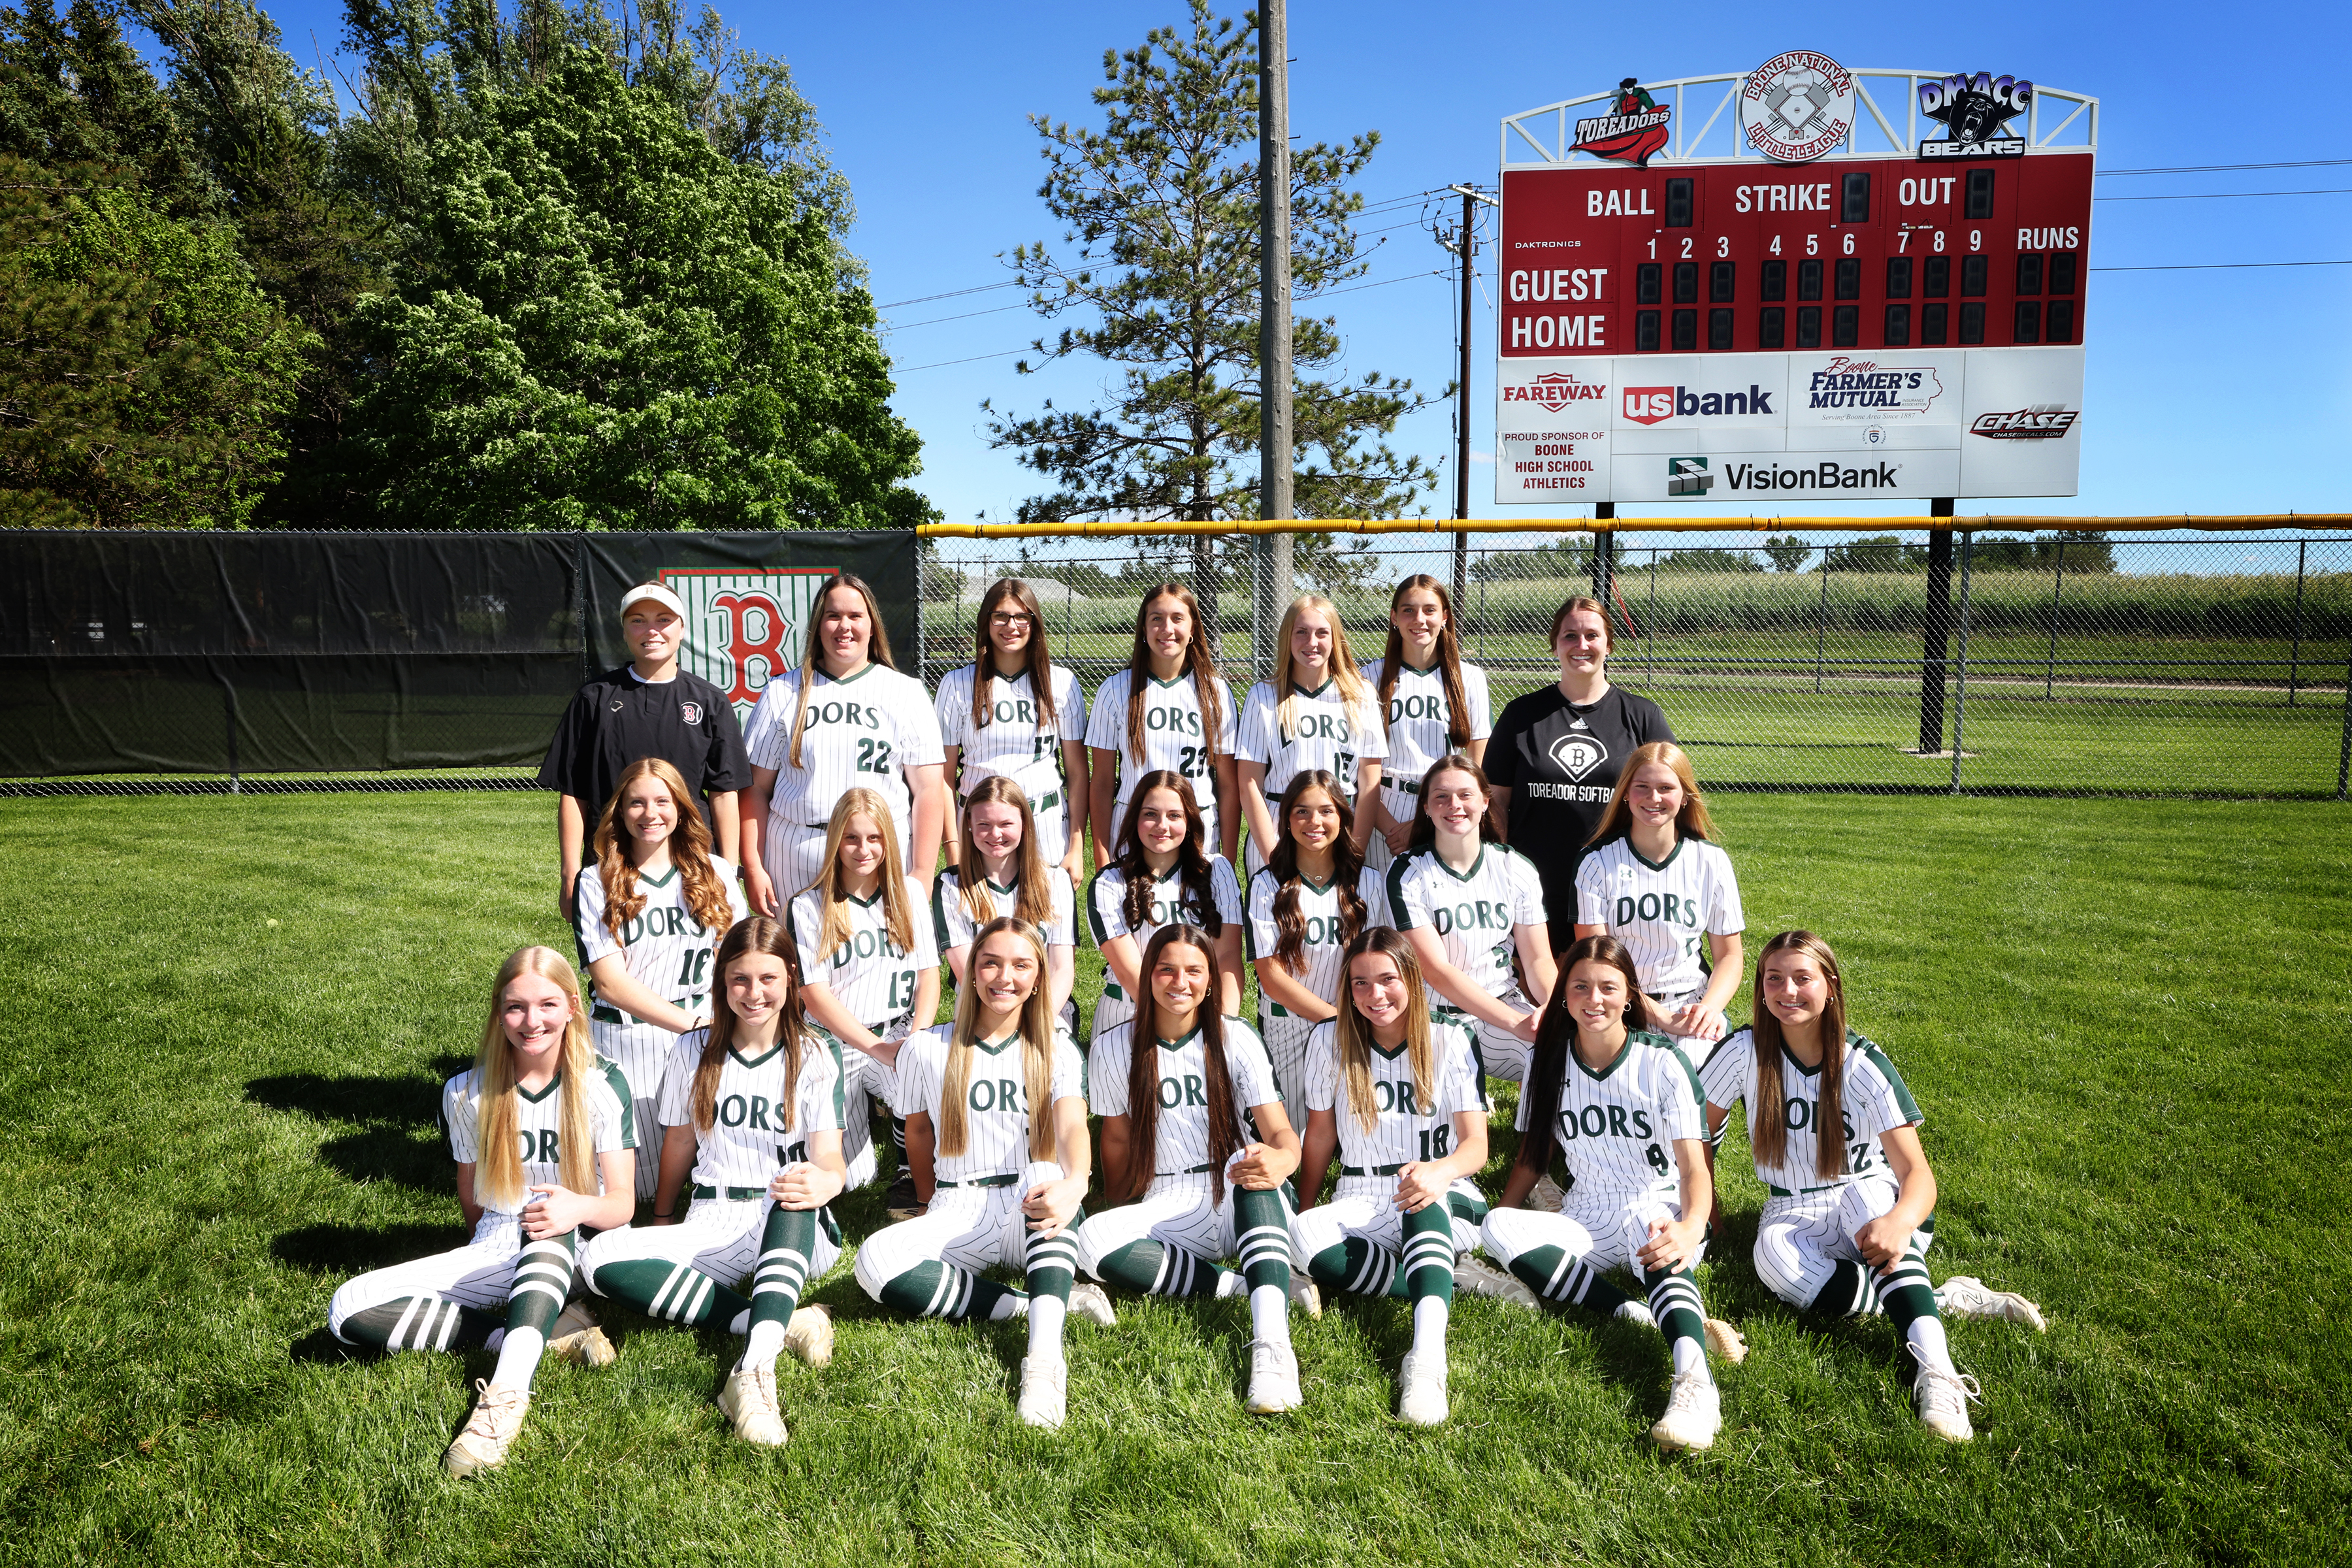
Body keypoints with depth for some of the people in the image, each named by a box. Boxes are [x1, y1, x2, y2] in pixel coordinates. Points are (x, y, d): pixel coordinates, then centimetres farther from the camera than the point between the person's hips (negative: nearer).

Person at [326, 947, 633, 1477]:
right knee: (349, 1310, -18)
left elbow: (623, 1203, -8)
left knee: (550, 1226, -39)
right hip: (494, 1254, 4)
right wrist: (495, 1250, 4)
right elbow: (471, 1199, 14)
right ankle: (553, 1330, -22)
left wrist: (580, 1208, -28)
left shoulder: (602, 1087, -5)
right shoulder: (468, 1093, 2)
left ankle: (508, 1392, -45)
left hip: (575, 1253, -4)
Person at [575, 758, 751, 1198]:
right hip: (627, 1041, -1)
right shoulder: (596, 882, -1)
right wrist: (694, 1023, -17)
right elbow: (610, 982, -9)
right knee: (646, 1186, -1)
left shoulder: (714, 873, 6)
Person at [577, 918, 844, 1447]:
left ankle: (755, 1367, -48)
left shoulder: (813, 1062, 0)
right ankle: (784, 1325, -29)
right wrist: (663, 1219, 20)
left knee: (796, 1194, -39)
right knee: (603, 1258, -27)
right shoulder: (694, 1052, 6)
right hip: (712, 1225, 3)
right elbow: (679, 1143, 16)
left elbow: (829, 1159, -7)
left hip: (792, 1233, -3)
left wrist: (824, 1182, -30)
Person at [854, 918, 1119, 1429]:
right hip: (959, 1214, 1)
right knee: (876, 1259, -31)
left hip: (1031, 1217, -1)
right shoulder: (929, 1049, 6)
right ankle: (1058, 1302, -27)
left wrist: (1075, 1183, -35)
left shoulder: (1056, 1051, 4)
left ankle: (1046, 1350, -46)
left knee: (1045, 1175, -38)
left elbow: (1073, 1128, -14)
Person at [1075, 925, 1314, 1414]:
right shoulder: (1115, 1048, 1)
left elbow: (1280, 1131, -10)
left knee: (1253, 1165, -36)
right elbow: (1117, 1140, 10)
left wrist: (1280, 1161, -33)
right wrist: (1123, 1222, 10)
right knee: (1093, 1240, -29)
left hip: (1243, 1206, -1)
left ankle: (1271, 1338, -48)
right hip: (1167, 1211, 1)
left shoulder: (1237, 1040, -1)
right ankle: (1243, 1287, -25)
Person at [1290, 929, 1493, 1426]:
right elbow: (1321, 1135, 10)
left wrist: (1441, 1172, -31)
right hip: (1363, 1205, 2)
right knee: (1306, 1236, -32)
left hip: (1447, 1204, -2)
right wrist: (1303, 1213, 4)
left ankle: (1427, 1354, -56)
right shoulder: (1330, 1040, 3)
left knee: (1424, 1198, -39)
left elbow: (1476, 1142, -9)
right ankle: (1456, 1284, -26)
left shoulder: (1450, 1041, -1)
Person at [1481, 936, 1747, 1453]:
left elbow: (1694, 1164, -15)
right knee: (1498, 1227, -26)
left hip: (1656, 1215, -4)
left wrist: (1691, 1227, -37)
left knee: (1650, 1220, -40)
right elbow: (1531, 1157, 12)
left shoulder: (1662, 1062, -7)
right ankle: (1639, 1315, -35)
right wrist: (1502, 1227, -4)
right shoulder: (1549, 1062, 3)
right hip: (1587, 1225, 4)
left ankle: (1695, 1380, -59)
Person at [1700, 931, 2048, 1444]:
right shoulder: (1745, 1051, -8)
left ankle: (1936, 1372, -50)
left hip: (1869, 1207, -1)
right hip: (1794, 1215, 1)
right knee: (1775, 1260, -35)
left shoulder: (1862, 1065, -13)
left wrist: (1900, 1220, -45)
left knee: (1866, 1194, -38)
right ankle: (1947, 1298, -26)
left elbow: (1918, 1172, -23)